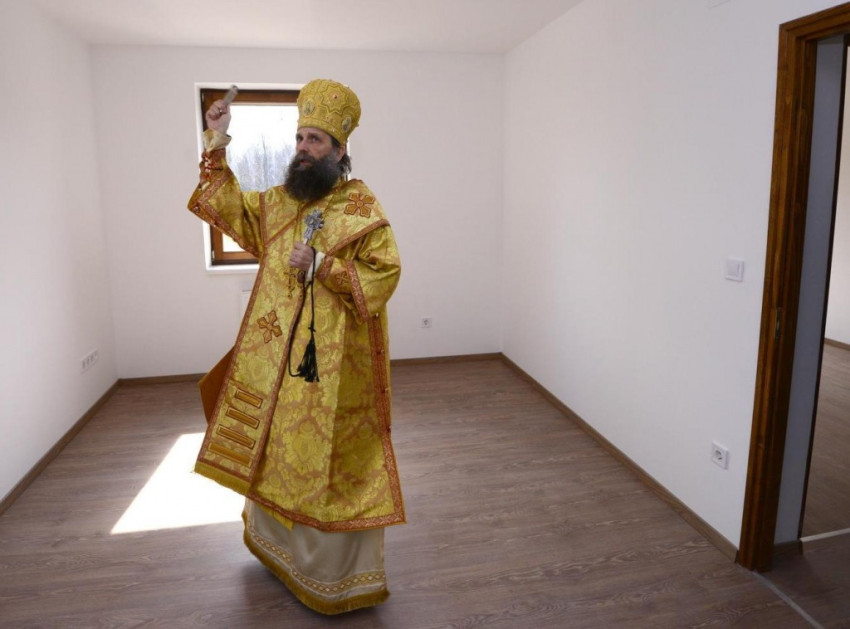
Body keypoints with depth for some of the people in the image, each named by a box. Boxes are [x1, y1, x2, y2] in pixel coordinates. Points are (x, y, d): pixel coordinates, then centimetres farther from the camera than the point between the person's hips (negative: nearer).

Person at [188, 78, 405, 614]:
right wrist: (217, 148, 9)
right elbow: (228, 208, 18)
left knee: (334, 460, 3)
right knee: (275, 452, 18)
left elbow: (384, 273, -14)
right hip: (276, 355, 6)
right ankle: (277, 538, 44)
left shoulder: (364, 210, -7)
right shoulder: (278, 203, 11)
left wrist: (322, 266, -21)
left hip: (336, 365, -6)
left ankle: (344, 574, 22)